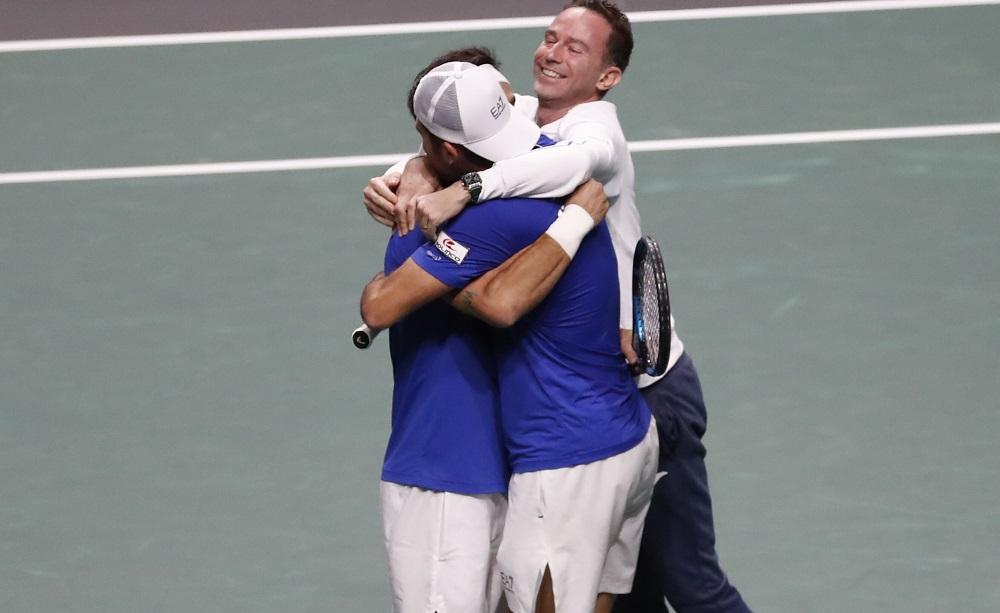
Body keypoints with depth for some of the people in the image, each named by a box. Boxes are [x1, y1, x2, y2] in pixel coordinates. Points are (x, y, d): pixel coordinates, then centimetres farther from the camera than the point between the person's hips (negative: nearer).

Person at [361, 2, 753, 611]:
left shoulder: (598, 127, -21)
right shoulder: (518, 115, 2)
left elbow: (581, 158, -45)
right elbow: (439, 153, -1)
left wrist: (463, 190, -54)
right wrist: (392, 183, -26)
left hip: (650, 389, -8)